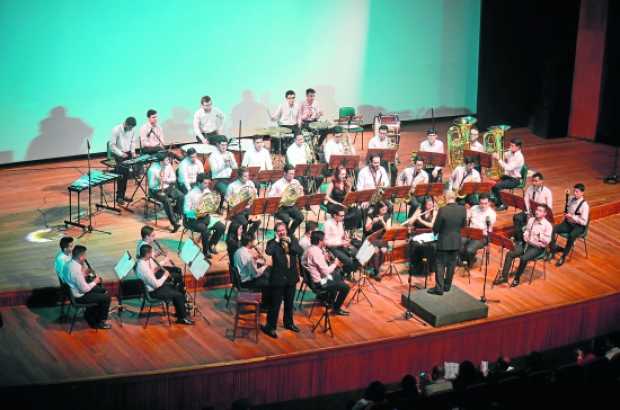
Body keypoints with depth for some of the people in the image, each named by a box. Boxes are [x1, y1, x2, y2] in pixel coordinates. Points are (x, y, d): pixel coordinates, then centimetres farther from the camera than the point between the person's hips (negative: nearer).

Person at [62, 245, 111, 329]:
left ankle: (89, 313, 28)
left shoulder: (69, 263, -2)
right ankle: (101, 322, 13)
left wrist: (84, 273, -1)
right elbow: (85, 289, -26)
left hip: (74, 290, 10)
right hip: (79, 296, -10)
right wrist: (94, 282, -11)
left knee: (103, 290, 19)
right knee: (106, 297, -4)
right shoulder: (75, 270, -32)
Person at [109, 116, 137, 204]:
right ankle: (119, 196, -4)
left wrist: (133, 151, -3)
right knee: (121, 174, -11)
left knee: (126, 174, 4)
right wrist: (121, 154, -22)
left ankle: (122, 195, 14)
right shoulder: (116, 130, -19)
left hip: (127, 153, 5)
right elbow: (112, 145, -17)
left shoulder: (132, 129, -3)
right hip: (118, 154, -5)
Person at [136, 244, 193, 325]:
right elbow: (157, 285, -27)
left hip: (151, 285, 10)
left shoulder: (141, 261, -4)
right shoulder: (144, 268, -33)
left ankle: (178, 312, 29)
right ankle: (183, 318, 12)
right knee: (179, 295, -4)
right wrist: (165, 276, -14)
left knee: (175, 288, 19)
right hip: (153, 291, -10)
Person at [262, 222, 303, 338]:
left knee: (289, 302, 19)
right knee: (275, 303, -3)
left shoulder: (292, 239, 5)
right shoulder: (272, 243, -7)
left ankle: (289, 323, 36)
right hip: (278, 277, -5)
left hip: (291, 276, 5)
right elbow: (268, 251, -28)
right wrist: (277, 240, -21)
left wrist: (290, 242, -17)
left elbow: (300, 251, -9)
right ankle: (270, 326, 4)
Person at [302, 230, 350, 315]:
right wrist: (335, 264, -9)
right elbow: (326, 271, -26)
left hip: (314, 277, 10)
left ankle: (331, 299, 41)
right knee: (345, 287, -9)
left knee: (338, 275, 31)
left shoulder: (310, 249, 3)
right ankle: (336, 308, 8)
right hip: (320, 282, -10)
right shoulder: (316, 252, -27)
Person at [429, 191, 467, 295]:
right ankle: (447, 286, 24)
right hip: (456, 242, 4)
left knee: (440, 265, 4)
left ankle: (439, 288, 2)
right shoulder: (462, 209, -7)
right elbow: (463, 224, 6)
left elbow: (436, 227, -13)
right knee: (451, 265, 15)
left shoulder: (442, 210, -21)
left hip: (444, 242, -4)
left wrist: (435, 232, 8)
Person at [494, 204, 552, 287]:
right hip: (526, 244, 6)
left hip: (538, 248, -6)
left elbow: (548, 241, -14)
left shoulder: (547, 225, -12)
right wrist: (525, 236, -2)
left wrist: (540, 235, -29)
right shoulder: (531, 219, 6)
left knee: (523, 258, -31)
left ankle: (517, 279, -11)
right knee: (509, 254, -14)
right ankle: (504, 277, -9)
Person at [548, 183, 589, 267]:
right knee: (553, 229, -21)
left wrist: (572, 216, -22)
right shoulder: (571, 199, 2)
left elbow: (584, 222, -19)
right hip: (568, 223, 6)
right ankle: (553, 250, -12)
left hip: (578, 226, -6)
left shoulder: (584, 205, -16)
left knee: (571, 236, -37)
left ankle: (563, 256, -23)